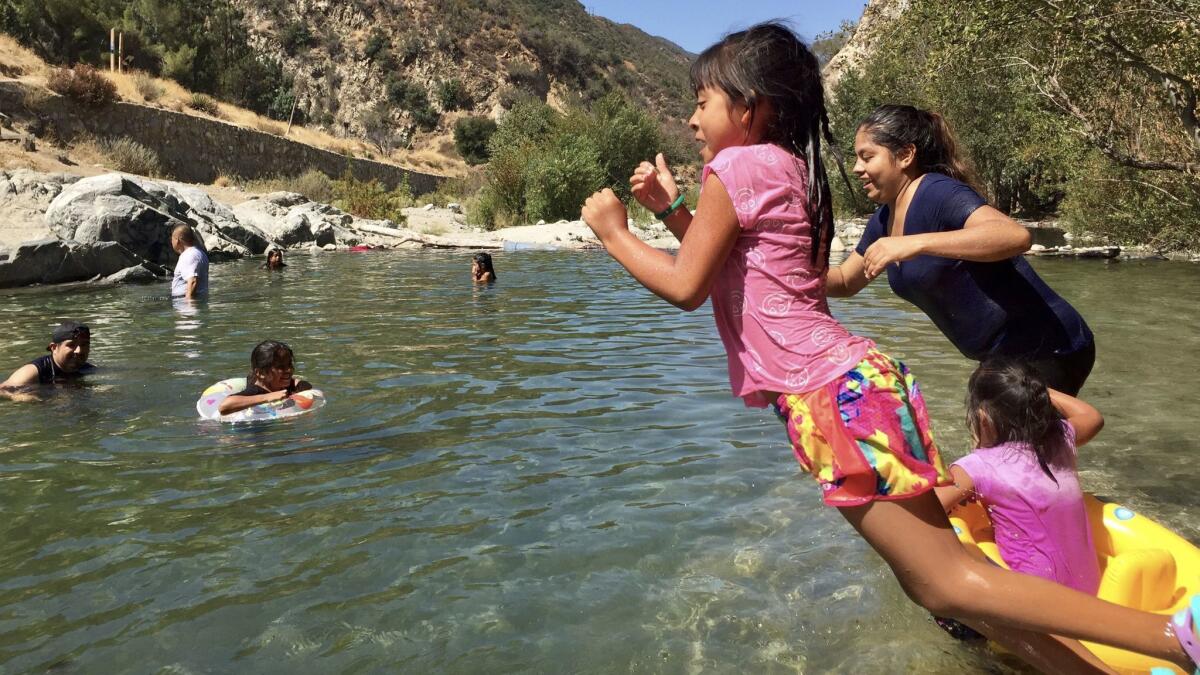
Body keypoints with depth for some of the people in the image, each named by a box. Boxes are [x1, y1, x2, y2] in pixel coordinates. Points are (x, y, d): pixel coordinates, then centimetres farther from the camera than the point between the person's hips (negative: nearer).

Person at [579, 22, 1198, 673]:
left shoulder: (736, 165, -7)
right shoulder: (788, 169, 20)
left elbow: (687, 286, -10)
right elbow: (728, 266, 27)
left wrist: (614, 232, 3)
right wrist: (671, 209, 22)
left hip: (833, 396, -10)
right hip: (853, 379, 10)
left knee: (950, 582, -6)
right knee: (931, 580, 15)